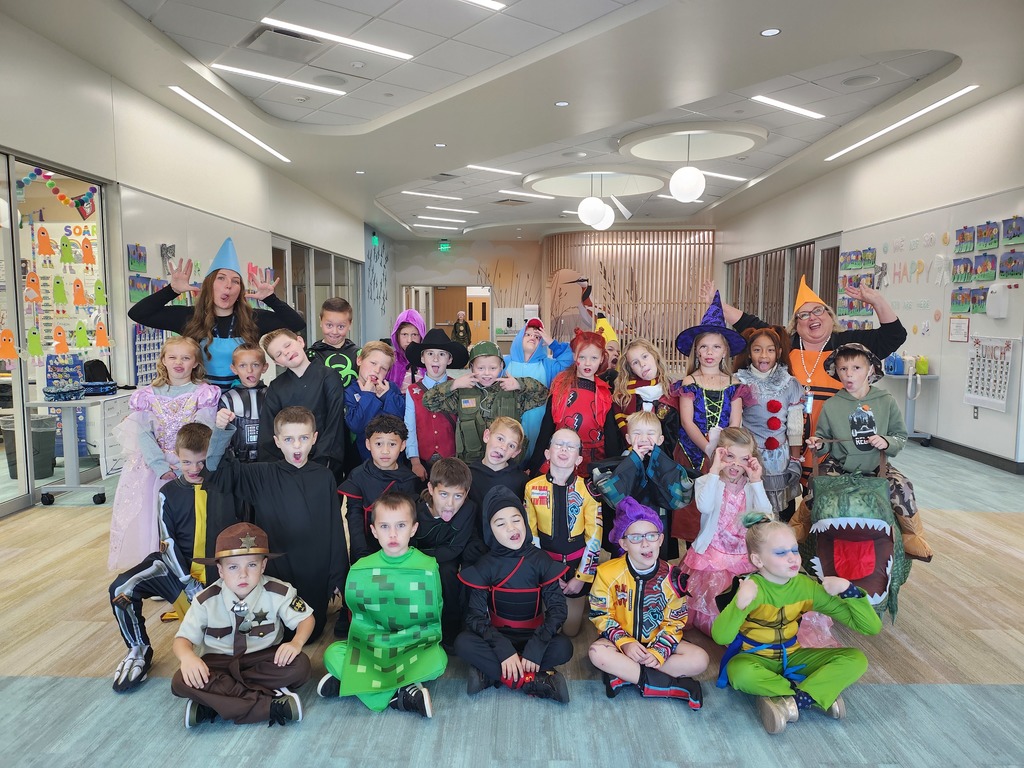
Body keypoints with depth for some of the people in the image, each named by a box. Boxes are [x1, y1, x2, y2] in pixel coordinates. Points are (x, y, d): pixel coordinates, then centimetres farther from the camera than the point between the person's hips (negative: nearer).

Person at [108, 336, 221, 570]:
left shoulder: (203, 394, -2)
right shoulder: (149, 395, 6)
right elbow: (144, 434, -2)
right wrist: (162, 468, -13)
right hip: (155, 466, 3)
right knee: (152, 515, 0)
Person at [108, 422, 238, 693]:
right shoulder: (170, 493, 1)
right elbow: (168, 544, -4)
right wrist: (189, 584, -13)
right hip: (180, 567, 2)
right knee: (122, 589, -17)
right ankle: (139, 651, 7)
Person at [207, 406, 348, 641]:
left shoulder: (324, 477, -7)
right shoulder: (263, 475, -6)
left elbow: (336, 530, -2)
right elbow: (219, 472, -13)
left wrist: (337, 577, 2)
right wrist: (221, 432, -29)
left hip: (315, 578, 0)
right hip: (274, 574, 0)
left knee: (311, 632, 14)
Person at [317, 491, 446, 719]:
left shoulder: (428, 567, -10)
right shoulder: (361, 568, -4)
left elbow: (434, 614, -5)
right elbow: (356, 613, 4)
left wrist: (404, 637, -13)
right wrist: (377, 639, -11)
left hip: (414, 647, -2)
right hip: (371, 646, 2)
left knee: (437, 659, -31)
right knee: (333, 654, -21)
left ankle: (355, 682, -18)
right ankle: (400, 695, -21)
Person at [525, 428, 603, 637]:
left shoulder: (587, 490, -9)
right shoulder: (533, 488, -7)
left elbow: (594, 537, -6)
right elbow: (530, 534, -2)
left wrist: (581, 577, -8)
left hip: (577, 563, 0)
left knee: (571, 630, 9)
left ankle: (583, 599, 37)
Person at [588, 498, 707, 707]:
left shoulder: (672, 577, -9)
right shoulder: (608, 573, -14)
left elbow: (675, 622, -4)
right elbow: (601, 615, -9)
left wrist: (659, 652, -19)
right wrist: (624, 642, -23)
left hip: (657, 642, 2)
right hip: (620, 640, -2)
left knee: (699, 660, -21)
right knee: (598, 653, -34)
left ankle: (624, 673, -22)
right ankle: (670, 684, -26)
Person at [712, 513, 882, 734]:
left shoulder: (807, 586, -10)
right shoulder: (753, 588, -22)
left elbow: (872, 627, -9)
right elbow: (720, 637, -37)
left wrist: (848, 590, -25)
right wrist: (742, 602, -52)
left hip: (792, 656, 4)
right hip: (755, 658, -4)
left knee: (856, 660, -14)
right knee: (739, 672, -39)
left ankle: (795, 701, -24)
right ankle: (818, 694, -20)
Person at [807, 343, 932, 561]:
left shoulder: (886, 401, 0)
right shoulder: (831, 406, -2)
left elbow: (901, 436, 5)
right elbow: (824, 438, 7)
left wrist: (886, 442, -16)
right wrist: (818, 444, -16)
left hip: (876, 466, 1)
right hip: (839, 466, -1)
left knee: (902, 486, -22)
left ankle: (912, 537, 2)